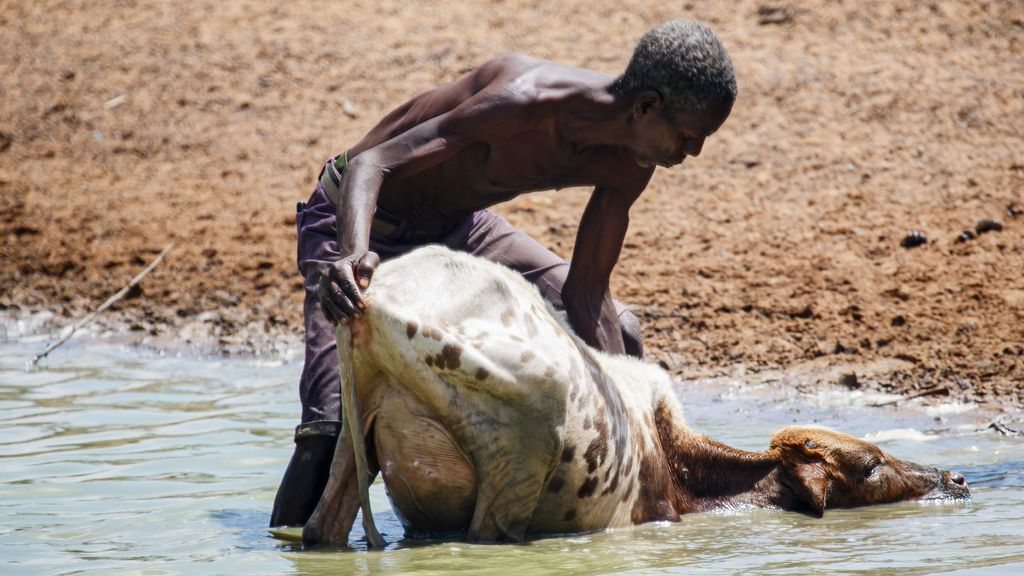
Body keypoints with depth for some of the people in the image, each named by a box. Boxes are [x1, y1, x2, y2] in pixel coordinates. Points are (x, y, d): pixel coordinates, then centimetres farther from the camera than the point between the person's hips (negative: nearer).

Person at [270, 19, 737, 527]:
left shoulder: (626, 165, -14)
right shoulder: (526, 103, -38)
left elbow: (587, 289, -6)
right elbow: (373, 162, -42)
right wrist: (354, 255, -61)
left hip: (458, 227, 8)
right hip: (357, 220, -8)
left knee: (618, 334, 9)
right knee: (337, 417, -26)